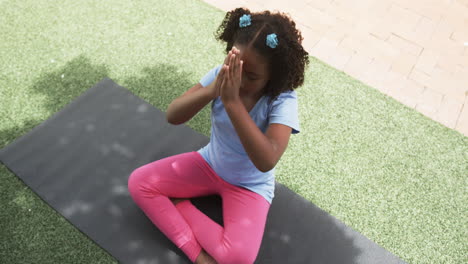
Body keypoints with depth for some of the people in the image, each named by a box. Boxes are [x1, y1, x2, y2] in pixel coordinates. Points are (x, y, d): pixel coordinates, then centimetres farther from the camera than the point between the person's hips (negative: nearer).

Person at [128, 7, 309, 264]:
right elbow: (172, 116, -22)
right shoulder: (222, 75, -18)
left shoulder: (283, 100, -28)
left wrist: (232, 100, -46)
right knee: (138, 182, -8)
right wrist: (213, 89, -40)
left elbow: (266, 161, -42)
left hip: (250, 186, -3)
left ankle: (178, 204, -2)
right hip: (209, 164, 4)